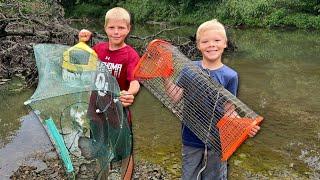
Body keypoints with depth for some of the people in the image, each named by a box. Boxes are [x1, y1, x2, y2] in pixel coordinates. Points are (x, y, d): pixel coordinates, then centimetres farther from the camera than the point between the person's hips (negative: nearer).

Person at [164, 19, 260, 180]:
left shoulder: (230, 76, -9)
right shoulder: (190, 69, -6)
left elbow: (228, 111, -8)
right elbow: (175, 96, -9)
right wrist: (165, 77, -21)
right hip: (191, 138, 1)